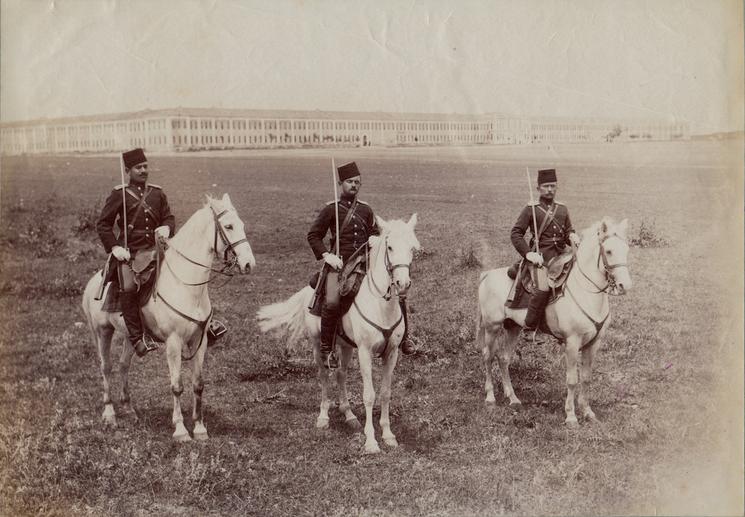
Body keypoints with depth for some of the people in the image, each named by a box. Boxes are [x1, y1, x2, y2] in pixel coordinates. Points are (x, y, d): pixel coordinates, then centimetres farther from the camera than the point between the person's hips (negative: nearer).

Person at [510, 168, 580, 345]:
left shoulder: (562, 209, 17)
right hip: (541, 255, -6)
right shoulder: (531, 209, 2)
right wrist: (529, 254, -14)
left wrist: (573, 237, -2)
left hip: (561, 255, 6)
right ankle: (528, 330, -18)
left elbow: (568, 231, 24)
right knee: (544, 288, -26)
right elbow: (516, 234, -1)